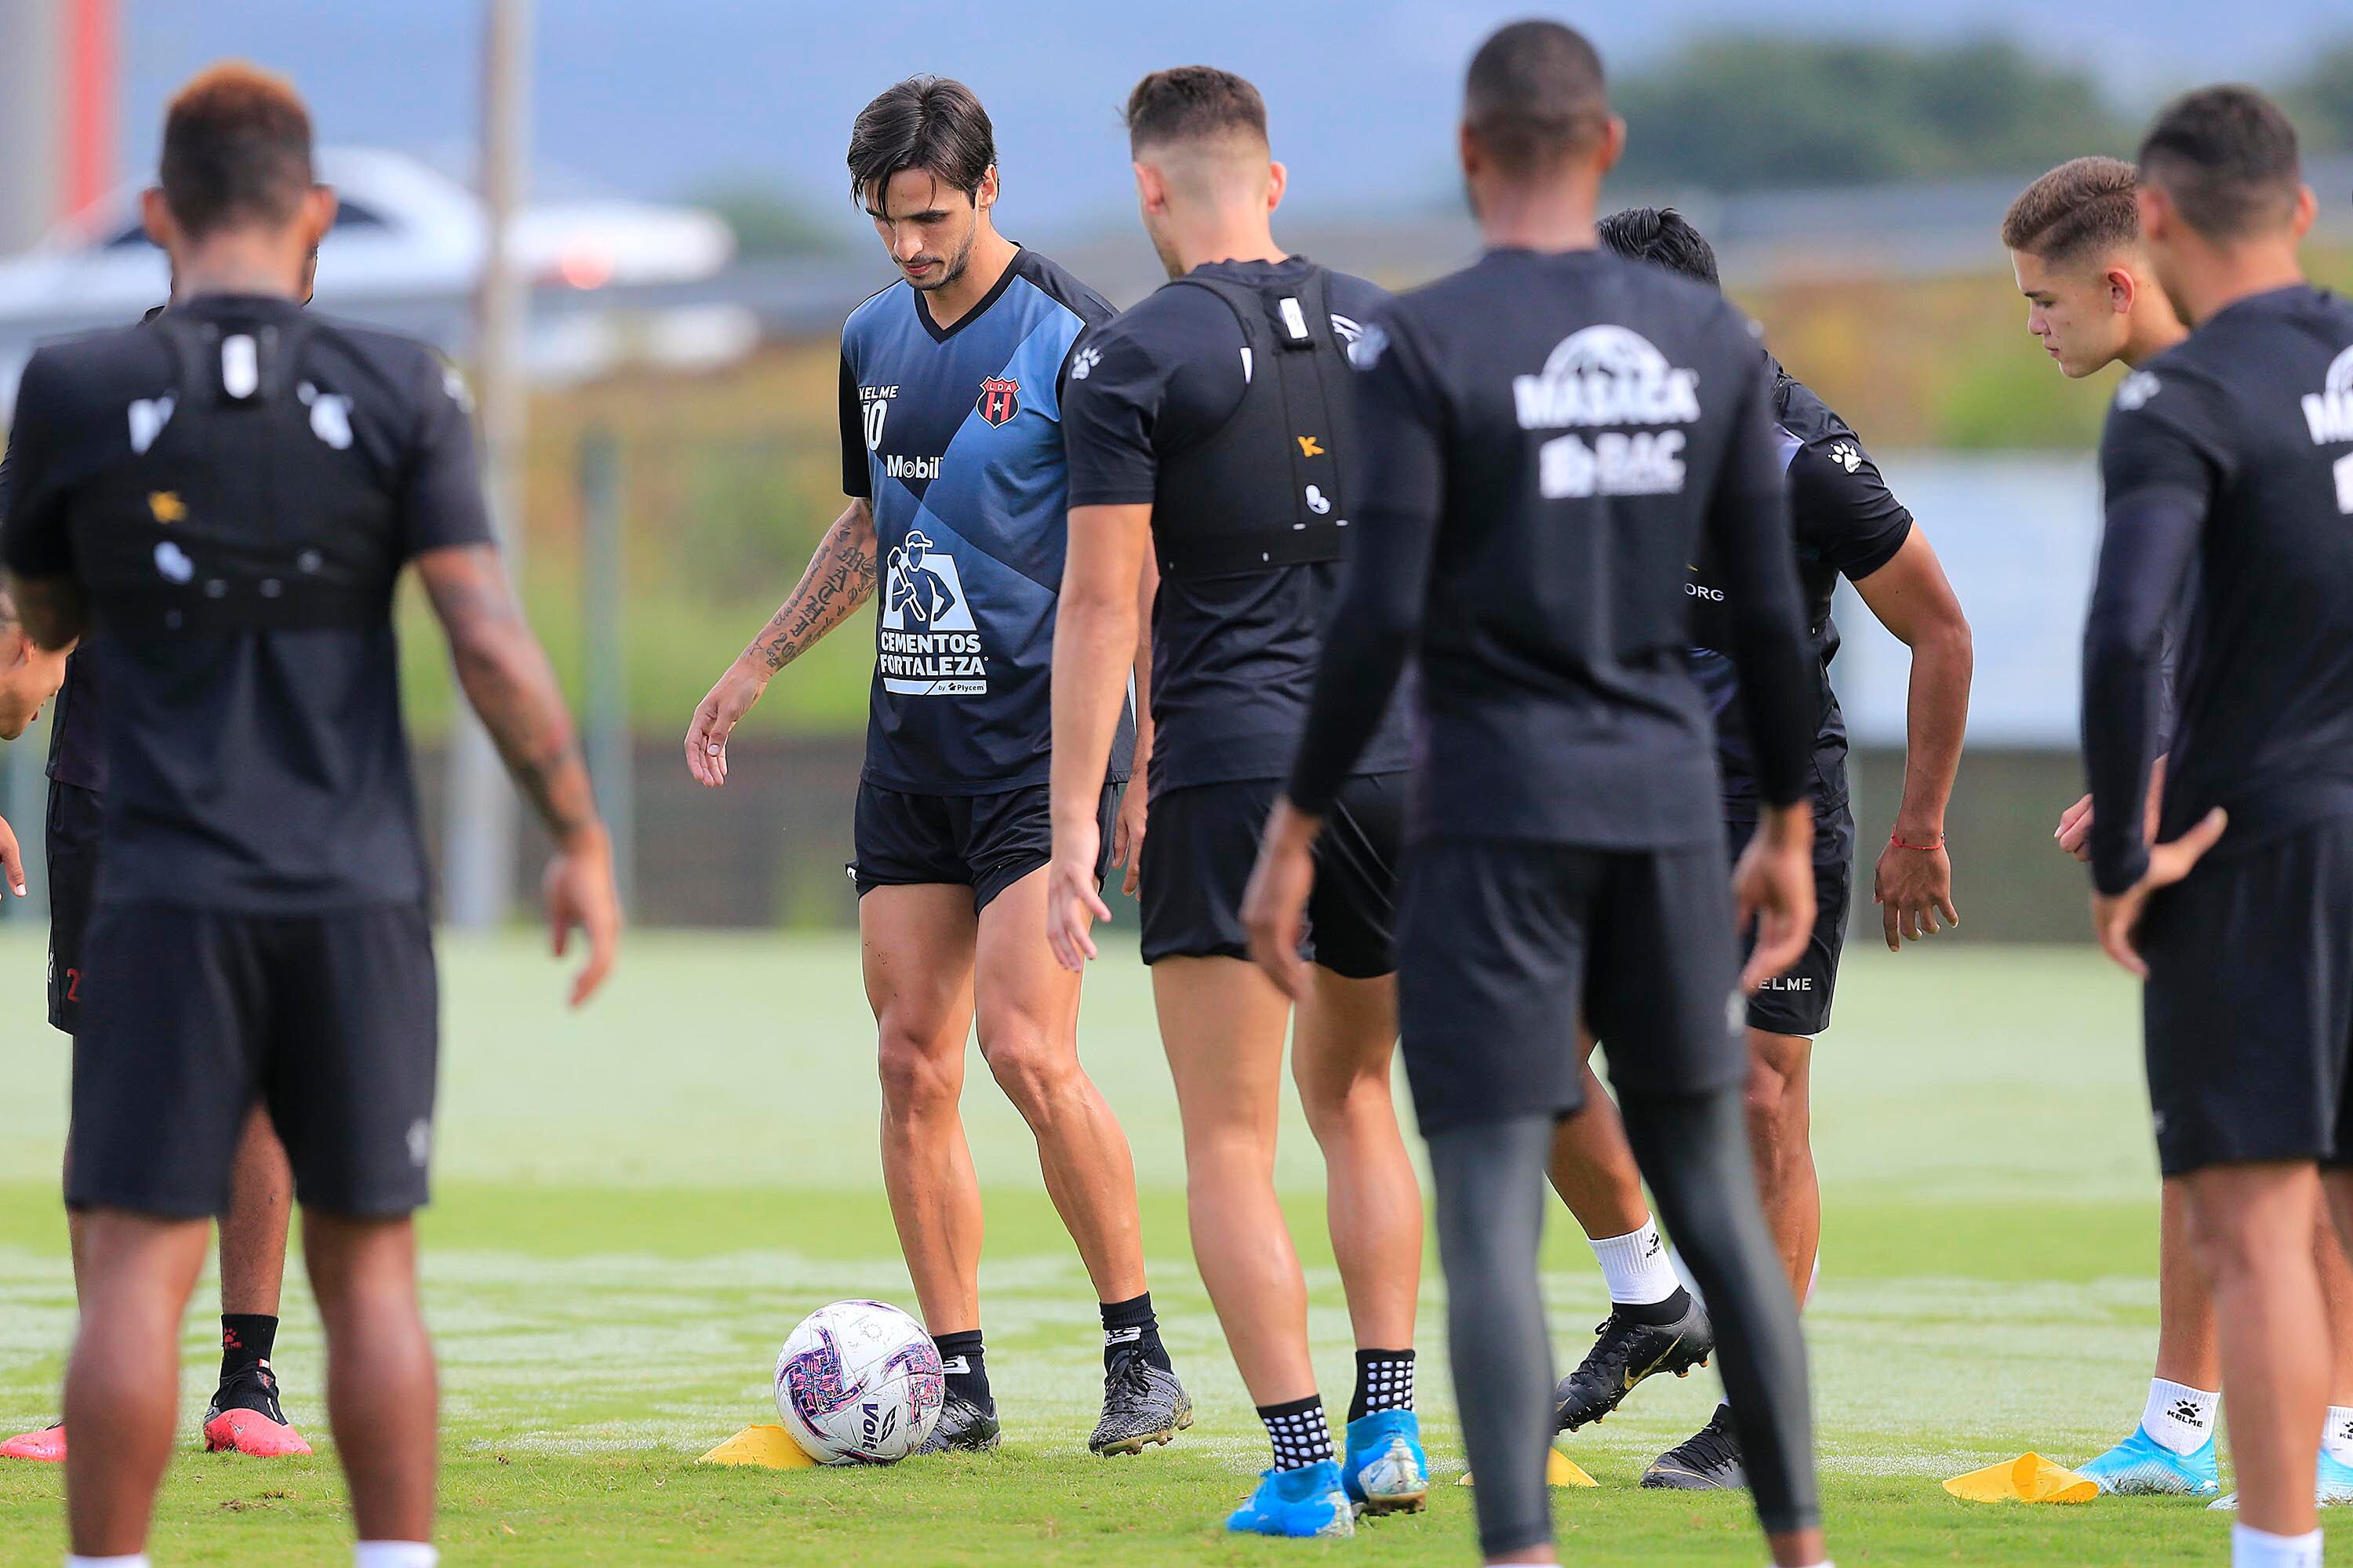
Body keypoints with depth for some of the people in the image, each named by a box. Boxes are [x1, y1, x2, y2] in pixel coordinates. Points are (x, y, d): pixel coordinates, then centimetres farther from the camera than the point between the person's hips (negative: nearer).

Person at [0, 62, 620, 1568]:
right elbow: (493, 642, -7)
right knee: (369, 1270, 8)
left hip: (172, 900, -1)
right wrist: (583, 841, 3)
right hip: (362, 896, 1)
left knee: (137, 1270, -1)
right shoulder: (401, 391, -2)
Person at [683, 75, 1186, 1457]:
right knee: (914, 1065, 2)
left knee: (1027, 1050, -15)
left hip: (1043, 745, -7)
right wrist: (758, 667, 24)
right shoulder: (873, 342, 11)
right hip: (910, 744, 7)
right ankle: (961, 1381, 7)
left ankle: (1144, 1357, -4)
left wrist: (1147, 763, -14)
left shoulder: (1073, 337, -10)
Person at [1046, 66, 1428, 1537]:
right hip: (1398, 759, 5)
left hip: (1230, 770, -5)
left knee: (1232, 1144, 0)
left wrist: (1076, 824, -8)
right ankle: (1390, 1427, 13)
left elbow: (1102, 604, -10)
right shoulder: (1383, 328, 9)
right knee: (1354, 1096, 20)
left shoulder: (1131, 361, -6)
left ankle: (1302, 1468, -6)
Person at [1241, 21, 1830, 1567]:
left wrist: (1297, 833, -6)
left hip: (1496, 807, -4)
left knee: (1490, 1206, -5)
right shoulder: (1710, 338, 5)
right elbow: (1772, 611, 6)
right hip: (1670, 804, 4)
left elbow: (1381, 616, -13)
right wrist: (1789, 829, 16)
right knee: (1714, 1191, 14)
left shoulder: (1426, 342, -8)